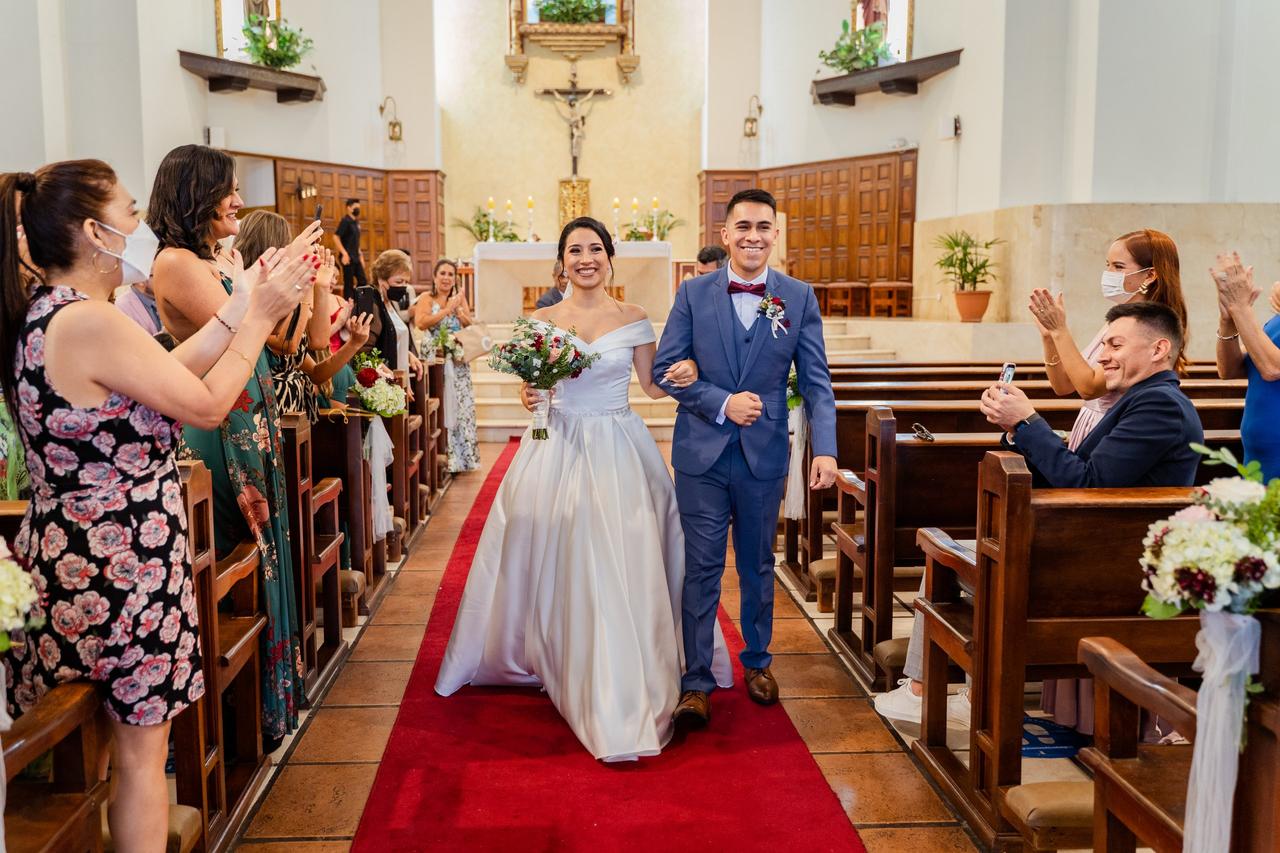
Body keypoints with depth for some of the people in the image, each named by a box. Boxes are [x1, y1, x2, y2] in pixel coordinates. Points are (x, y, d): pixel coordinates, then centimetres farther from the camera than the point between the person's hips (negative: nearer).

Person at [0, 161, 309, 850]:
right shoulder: (91, 322, -23)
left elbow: (162, 375, 9)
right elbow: (207, 405, -15)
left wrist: (236, 312, 8)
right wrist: (258, 317, -5)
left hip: (65, 553, 9)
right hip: (123, 562, -9)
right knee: (141, 749, 7)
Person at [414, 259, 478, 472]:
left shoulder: (459, 298, 11)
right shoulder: (427, 301, 0)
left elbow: (470, 325, 3)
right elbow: (421, 323, -19)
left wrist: (458, 309, -11)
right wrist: (447, 309, -15)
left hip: (458, 362, 3)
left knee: (461, 406, 3)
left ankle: (461, 456, 11)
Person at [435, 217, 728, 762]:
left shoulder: (633, 320, 2)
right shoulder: (542, 321, 4)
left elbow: (651, 386, 8)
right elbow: (533, 385, 8)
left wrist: (682, 376, -12)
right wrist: (529, 397, -14)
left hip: (619, 452, -1)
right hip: (558, 449, 1)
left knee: (622, 569, -2)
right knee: (557, 566, 4)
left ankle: (624, 700, 10)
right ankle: (547, 657, 26)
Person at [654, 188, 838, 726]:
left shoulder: (799, 298, 0)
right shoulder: (694, 293, -1)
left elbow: (816, 380, -2)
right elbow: (665, 368, -3)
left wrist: (825, 449, -14)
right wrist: (722, 403, -15)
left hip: (765, 456, 1)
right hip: (702, 454, -1)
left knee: (758, 565, 16)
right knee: (702, 570, 4)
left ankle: (757, 661, 35)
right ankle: (696, 680, 14)